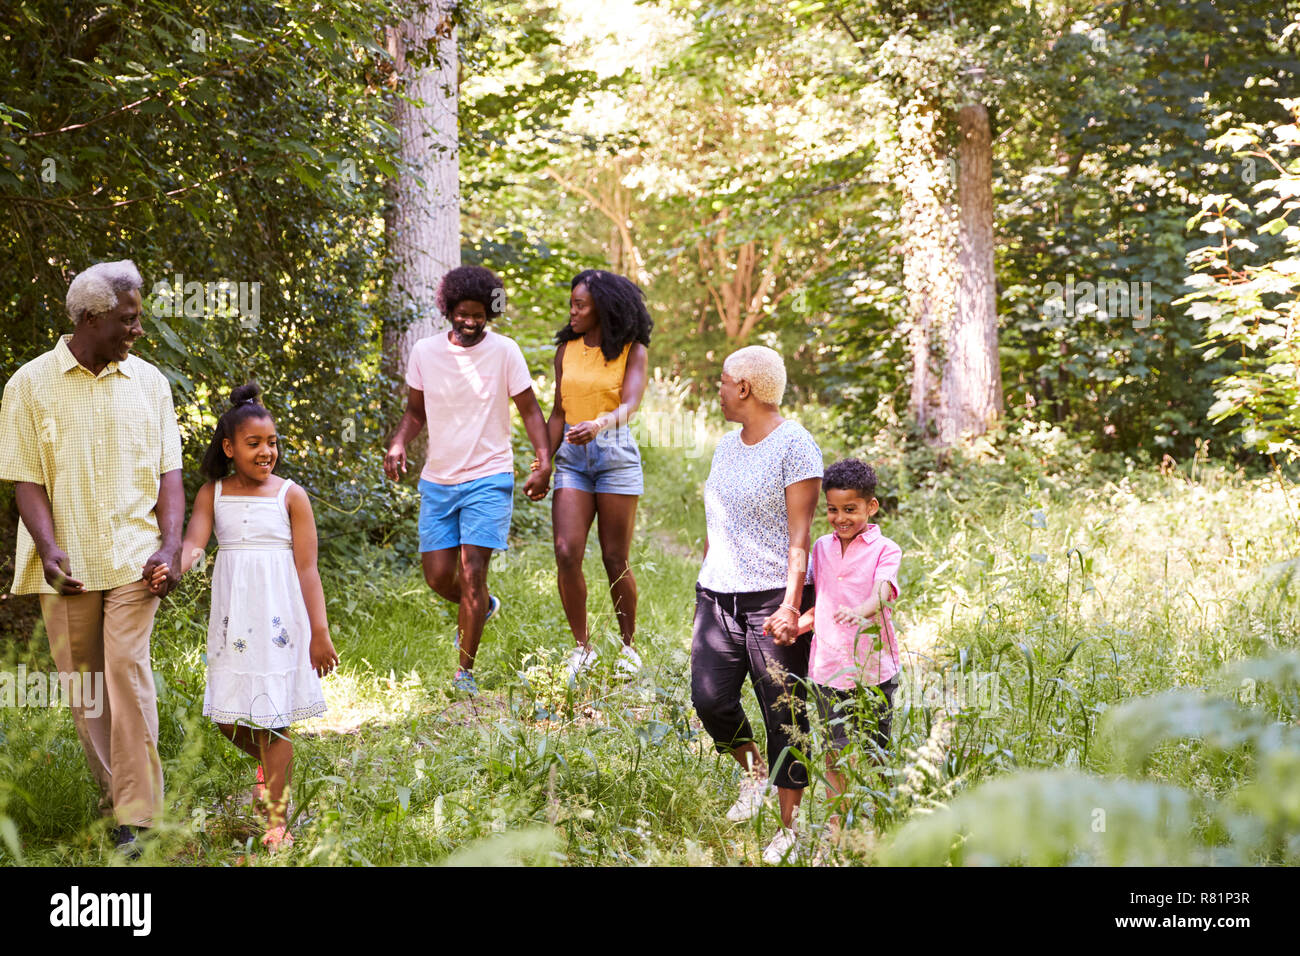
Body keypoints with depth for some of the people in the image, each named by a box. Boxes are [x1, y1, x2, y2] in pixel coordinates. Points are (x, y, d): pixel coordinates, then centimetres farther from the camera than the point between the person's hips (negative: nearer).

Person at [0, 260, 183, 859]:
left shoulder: (147, 382, 6)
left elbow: (169, 471, 7)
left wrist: (171, 545, -6)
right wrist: (49, 549, -16)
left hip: (133, 556, 0)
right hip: (66, 562, 0)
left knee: (127, 669, -11)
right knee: (81, 681, 7)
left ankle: (137, 816, -8)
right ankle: (112, 787, 25)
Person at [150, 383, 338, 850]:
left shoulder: (291, 496, -1)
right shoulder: (213, 495, 5)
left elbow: (307, 568, -2)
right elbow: (193, 543, -10)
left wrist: (320, 632, -6)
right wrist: (171, 568, -33)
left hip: (280, 613, -3)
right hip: (233, 615, 3)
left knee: (273, 715, 0)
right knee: (229, 718, 5)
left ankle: (276, 816, 9)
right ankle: (270, 763, 37)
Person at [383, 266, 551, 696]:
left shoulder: (504, 351, -7)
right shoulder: (425, 352, 1)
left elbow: (529, 409, -1)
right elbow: (415, 410, 12)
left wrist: (544, 462, -14)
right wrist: (398, 444, -8)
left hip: (488, 478, -4)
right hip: (437, 479, 4)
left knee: (472, 572, -11)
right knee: (438, 575, 4)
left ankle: (465, 672, 0)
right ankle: (482, 606, 39)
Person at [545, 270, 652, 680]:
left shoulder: (632, 351, -2)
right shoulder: (566, 350, 9)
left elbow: (629, 405, -16)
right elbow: (558, 413, 13)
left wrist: (599, 424, -37)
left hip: (616, 455, -3)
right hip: (572, 457, 3)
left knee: (615, 560, 0)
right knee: (566, 552, -11)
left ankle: (628, 645, 19)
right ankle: (582, 647, 3)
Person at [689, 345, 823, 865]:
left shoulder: (795, 447, -8)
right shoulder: (727, 445, 15)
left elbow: (800, 535, -13)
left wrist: (791, 605, -21)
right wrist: (707, 582, 20)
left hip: (772, 599, -6)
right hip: (718, 595, 6)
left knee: (784, 715, -2)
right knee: (709, 699, -6)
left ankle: (790, 827, 8)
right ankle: (752, 769, 22)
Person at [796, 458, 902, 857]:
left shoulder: (884, 550, -6)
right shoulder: (822, 548, 10)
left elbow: (882, 595, -23)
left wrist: (861, 611, -44)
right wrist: (797, 624, -1)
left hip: (872, 668, -4)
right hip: (828, 668, 4)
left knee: (873, 755, 5)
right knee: (835, 753, 9)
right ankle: (834, 826, 20)